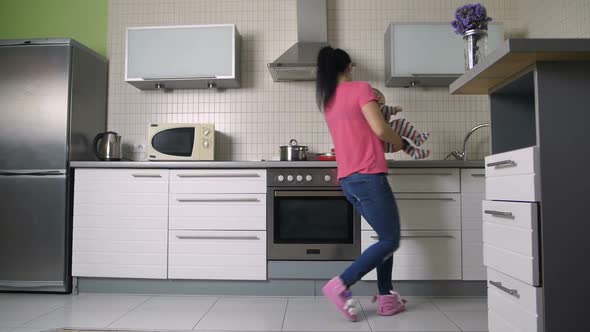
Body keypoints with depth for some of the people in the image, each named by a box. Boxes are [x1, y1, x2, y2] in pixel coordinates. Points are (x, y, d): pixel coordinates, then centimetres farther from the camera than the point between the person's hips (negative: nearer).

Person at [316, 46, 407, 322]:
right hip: (368, 176, -8)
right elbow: (379, 129, -13)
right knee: (390, 241, -1)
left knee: (386, 236, 17)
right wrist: (397, 140, 7)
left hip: (347, 180, 8)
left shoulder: (327, 100, 17)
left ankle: (386, 298, 16)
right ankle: (341, 285, -8)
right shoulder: (360, 88, -4)